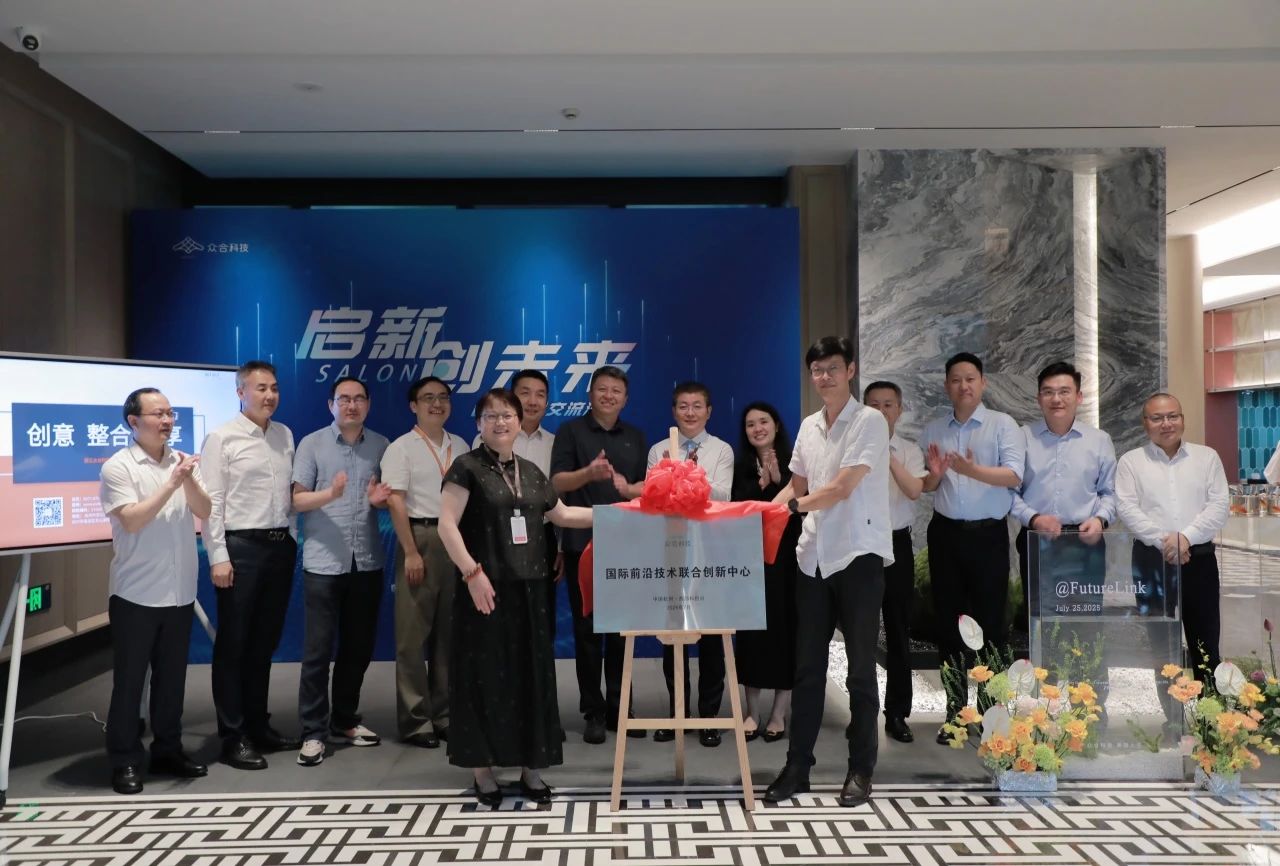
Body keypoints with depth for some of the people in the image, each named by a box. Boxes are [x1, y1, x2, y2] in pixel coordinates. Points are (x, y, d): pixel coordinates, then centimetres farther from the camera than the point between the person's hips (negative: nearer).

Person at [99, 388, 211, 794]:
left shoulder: (184, 461, 7)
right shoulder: (118, 467, -7)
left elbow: (204, 512, 0)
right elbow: (132, 520, -17)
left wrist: (188, 481, -16)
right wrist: (171, 484, -20)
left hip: (179, 592, 5)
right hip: (136, 594, -5)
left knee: (172, 677, 13)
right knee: (129, 679, 4)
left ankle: (167, 751, 25)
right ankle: (124, 761, 14)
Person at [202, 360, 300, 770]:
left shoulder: (285, 435, 11)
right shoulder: (222, 437, -5)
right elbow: (211, 501, -9)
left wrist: (292, 538, 7)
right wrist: (218, 557, -14)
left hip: (280, 544, 6)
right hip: (241, 546, -5)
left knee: (265, 641, 14)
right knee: (234, 644, 4)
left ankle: (258, 726, 27)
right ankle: (233, 737, 13)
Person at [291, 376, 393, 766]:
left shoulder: (381, 445, 8)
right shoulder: (311, 444, -1)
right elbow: (297, 499, -5)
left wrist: (380, 499, -8)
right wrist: (330, 494, -23)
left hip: (367, 561, 4)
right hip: (324, 561, -4)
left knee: (359, 646, 12)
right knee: (318, 648, -2)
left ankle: (344, 721, 27)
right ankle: (313, 731, 7)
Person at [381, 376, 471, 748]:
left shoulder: (460, 446, 13)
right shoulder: (401, 448, -2)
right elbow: (396, 503, -9)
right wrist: (411, 552, -14)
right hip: (420, 537, -5)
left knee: (449, 631, 10)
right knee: (413, 634, -1)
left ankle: (445, 714, 20)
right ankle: (414, 720, 7)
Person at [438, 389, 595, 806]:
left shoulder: (531, 472, 13)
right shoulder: (467, 467, -4)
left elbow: (562, 514, 24)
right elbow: (447, 525, -11)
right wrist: (472, 572, -20)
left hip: (529, 588, 5)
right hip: (487, 587, -5)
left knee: (531, 675, 8)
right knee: (486, 675, 1)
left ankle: (531, 769, 19)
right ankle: (484, 771, 13)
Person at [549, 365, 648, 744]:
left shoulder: (636, 438, 13)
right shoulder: (571, 431, 2)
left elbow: (648, 485, 10)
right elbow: (558, 482, -8)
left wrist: (629, 488, -12)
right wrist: (589, 473, -27)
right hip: (583, 543, -3)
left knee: (622, 628, 7)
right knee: (587, 629, 2)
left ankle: (618, 708, 17)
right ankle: (593, 712, 10)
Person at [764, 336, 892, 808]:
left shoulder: (870, 421, -8)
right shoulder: (808, 426, 13)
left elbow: (842, 488, -16)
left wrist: (789, 507, -16)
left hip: (859, 555, -6)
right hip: (814, 557, 6)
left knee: (861, 667, 3)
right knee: (807, 666, 9)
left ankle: (861, 769, 15)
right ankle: (797, 766, 18)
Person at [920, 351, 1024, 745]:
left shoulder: (1003, 425, -2)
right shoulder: (933, 430, 9)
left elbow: (1014, 476, -14)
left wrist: (972, 470, -27)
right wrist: (934, 474, -9)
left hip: (988, 535, -3)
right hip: (945, 534, 4)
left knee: (990, 620, 3)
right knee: (947, 620, 8)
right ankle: (955, 708, 19)